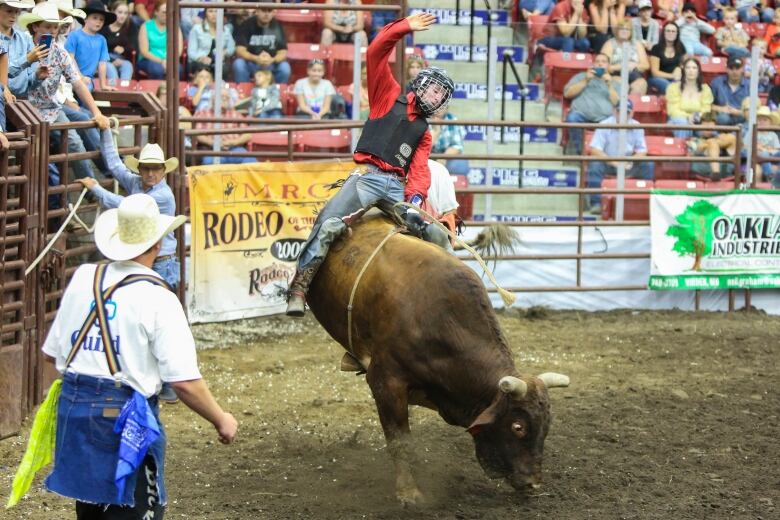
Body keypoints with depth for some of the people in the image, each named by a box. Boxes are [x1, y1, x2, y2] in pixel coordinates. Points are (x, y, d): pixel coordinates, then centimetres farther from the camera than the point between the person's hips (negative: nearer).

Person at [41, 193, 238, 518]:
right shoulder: (158, 299, -13)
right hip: (126, 416, -6)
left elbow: (51, 353, 10)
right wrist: (221, 420, -2)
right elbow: (185, 382, -16)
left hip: (72, 408, 6)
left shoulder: (82, 278, 3)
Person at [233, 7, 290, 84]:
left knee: (285, 67, -27)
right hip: (250, 62, -1)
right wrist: (256, 59, -34)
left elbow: (283, 52, -7)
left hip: (271, 64, 1)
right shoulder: (247, 25, -9)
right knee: (238, 64, -31)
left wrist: (272, 60, -30)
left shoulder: (277, 27, -4)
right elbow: (240, 51, -15)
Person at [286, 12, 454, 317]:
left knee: (437, 237, -9)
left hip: (397, 188, 5)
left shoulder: (423, 131, 25)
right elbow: (376, 53, 3)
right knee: (329, 225, -21)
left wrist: (416, 196, -9)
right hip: (368, 177, -5)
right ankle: (300, 285, -20)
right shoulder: (389, 96, 14)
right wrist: (405, 27, -1)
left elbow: (419, 169, 9)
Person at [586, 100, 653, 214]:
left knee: (648, 165, -19)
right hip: (608, 163, -2)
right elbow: (594, 150, -18)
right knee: (595, 164, -33)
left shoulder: (636, 127, -2)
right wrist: (613, 162, -29)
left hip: (628, 165, 3)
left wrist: (629, 162, -23)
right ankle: (596, 203, -28)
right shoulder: (604, 125, -11)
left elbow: (642, 151, -2)